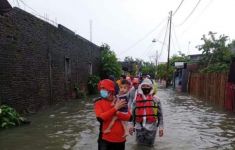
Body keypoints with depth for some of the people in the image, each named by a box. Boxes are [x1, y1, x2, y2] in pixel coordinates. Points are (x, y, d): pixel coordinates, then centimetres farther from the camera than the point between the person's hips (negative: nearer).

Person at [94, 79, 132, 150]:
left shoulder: (121, 101, -1)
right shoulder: (98, 103, -6)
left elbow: (129, 117, -9)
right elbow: (100, 118, -22)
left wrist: (117, 113, -23)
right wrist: (115, 108, -21)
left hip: (120, 138, 2)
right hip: (105, 139, -2)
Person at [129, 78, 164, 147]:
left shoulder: (156, 99, -4)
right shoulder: (136, 99, 0)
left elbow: (160, 114, -1)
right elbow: (133, 114, 6)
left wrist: (161, 127, -3)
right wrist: (132, 126, 5)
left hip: (151, 127, -1)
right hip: (139, 127, 2)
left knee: (149, 145, 14)